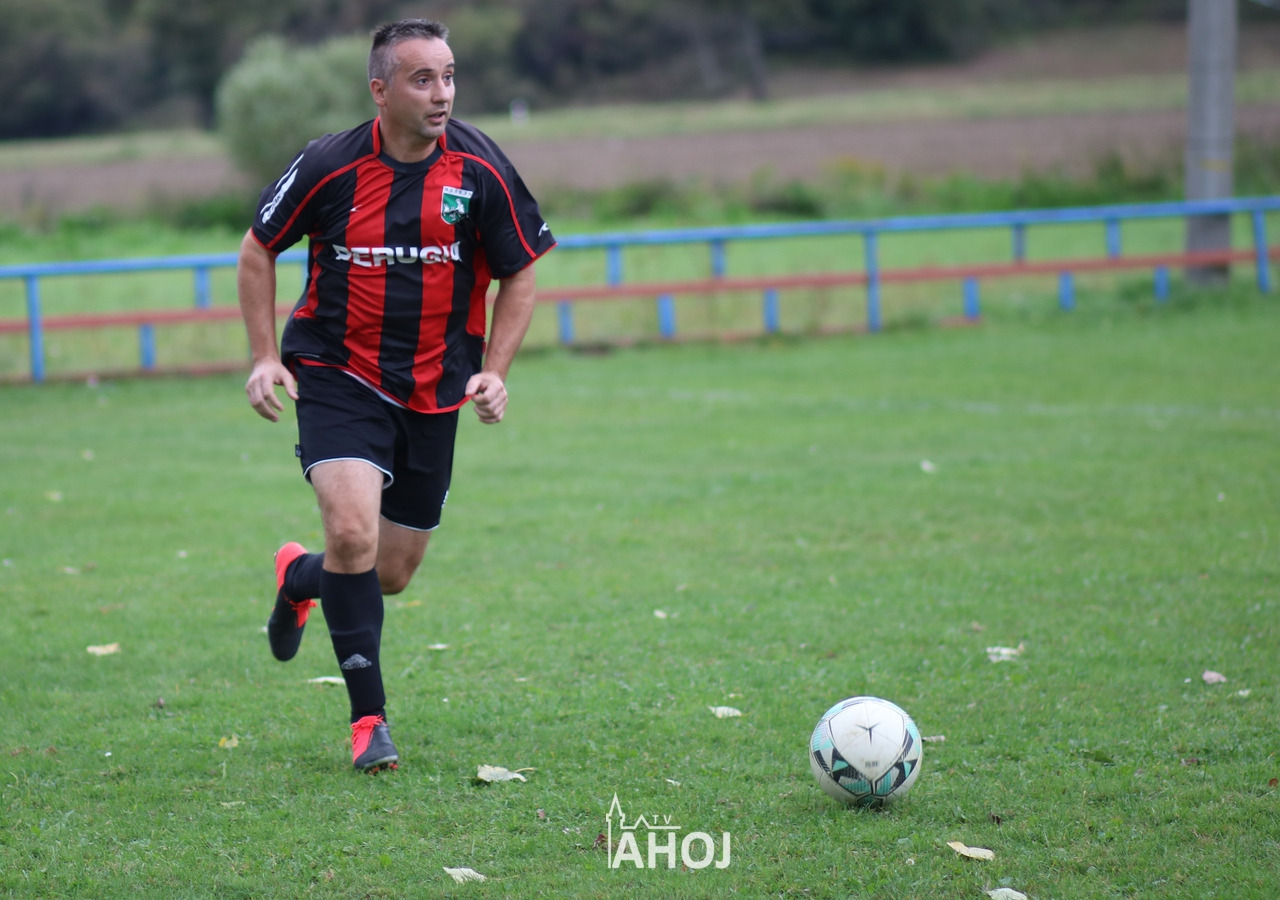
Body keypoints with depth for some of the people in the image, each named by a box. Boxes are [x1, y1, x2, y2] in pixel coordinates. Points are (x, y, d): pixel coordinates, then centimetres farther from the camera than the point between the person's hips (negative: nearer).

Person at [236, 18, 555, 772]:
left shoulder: (480, 170, -8)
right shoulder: (331, 167, -11)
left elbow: (519, 276, 4)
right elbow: (259, 252, 4)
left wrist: (494, 371, -8)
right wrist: (266, 358, -4)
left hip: (434, 392, 3)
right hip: (338, 377, -2)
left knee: (392, 575, 9)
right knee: (353, 533, -23)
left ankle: (299, 577, 44)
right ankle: (369, 718, -9)